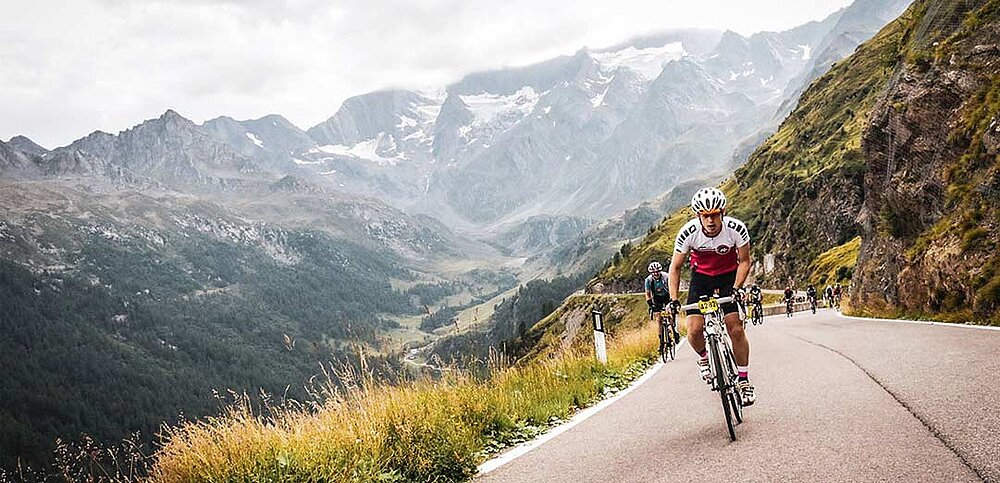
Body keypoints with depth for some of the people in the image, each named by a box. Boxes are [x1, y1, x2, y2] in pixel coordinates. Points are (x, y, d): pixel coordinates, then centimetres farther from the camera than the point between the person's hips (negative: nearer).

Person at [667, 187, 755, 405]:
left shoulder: (736, 229, -27)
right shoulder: (688, 233, -26)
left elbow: (744, 261, -11)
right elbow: (675, 267, -13)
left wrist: (736, 288, -23)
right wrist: (673, 299, -21)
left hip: (729, 276, 0)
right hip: (701, 277, 1)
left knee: (736, 329, -11)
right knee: (694, 331, -14)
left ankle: (743, 380, 5)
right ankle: (704, 357, 19)